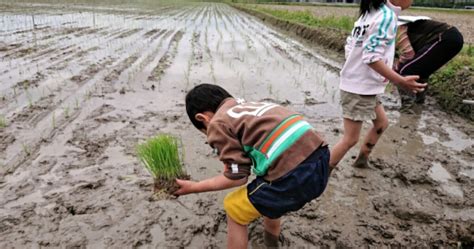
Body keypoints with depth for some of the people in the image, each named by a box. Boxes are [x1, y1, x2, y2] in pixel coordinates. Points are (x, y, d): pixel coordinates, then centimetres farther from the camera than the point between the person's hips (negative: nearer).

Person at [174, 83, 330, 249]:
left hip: (295, 175, -9)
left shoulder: (217, 123, 2)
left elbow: (238, 177, 1)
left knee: (234, 209, 14)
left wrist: (194, 187, 12)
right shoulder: (250, 105, 25)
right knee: (266, 192, 36)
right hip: (320, 157, 9)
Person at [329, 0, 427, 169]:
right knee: (350, 139, -2)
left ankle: (362, 160, 38)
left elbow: (350, 46, 11)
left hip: (364, 86, 10)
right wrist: (400, 81, -25)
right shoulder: (387, 16, -17)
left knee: (381, 123, 24)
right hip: (359, 89, -10)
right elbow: (372, 57, -25)